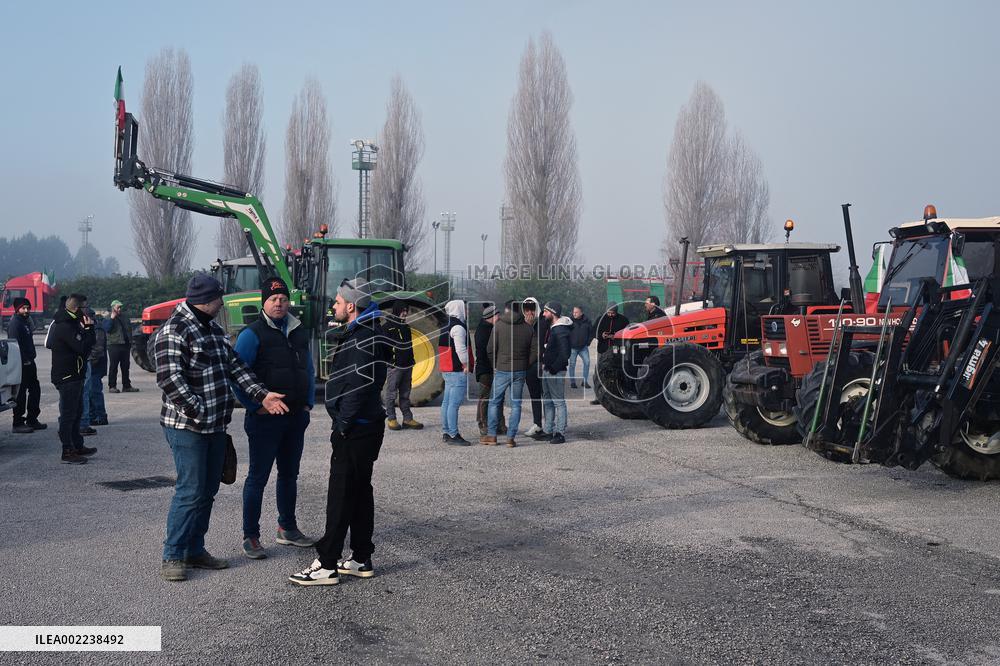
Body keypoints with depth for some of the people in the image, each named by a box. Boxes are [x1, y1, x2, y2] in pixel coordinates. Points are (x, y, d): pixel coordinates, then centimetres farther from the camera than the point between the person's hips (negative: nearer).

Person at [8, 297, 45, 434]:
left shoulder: (26, 321, 17)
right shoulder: (14, 323, -13)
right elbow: (15, 344, -20)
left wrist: (30, 358, 15)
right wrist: (25, 360, -22)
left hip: (29, 362, 10)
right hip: (21, 364, -10)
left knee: (35, 390, 14)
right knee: (20, 393, -5)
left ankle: (32, 420, 22)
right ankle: (18, 423, 0)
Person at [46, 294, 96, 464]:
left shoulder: (70, 324, 12)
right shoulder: (65, 327, -20)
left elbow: (81, 344, 13)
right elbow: (83, 348, -26)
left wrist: (86, 329, -1)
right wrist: (89, 328, -17)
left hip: (73, 376, 11)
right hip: (67, 377, -11)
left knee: (76, 411, 18)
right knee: (68, 414, -5)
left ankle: (77, 446, 28)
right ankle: (68, 451, 0)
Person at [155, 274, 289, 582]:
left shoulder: (214, 330, 15)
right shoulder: (173, 331, -13)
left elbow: (235, 366, 15)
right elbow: (169, 378, -22)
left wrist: (261, 395, 5)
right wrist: (198, 410, -26)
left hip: (215, 426, 9)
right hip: (187, 427, -9)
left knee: (207, 491, 13)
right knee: (190, 492, -7)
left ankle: (195, 550, 24)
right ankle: (173, 556, 5)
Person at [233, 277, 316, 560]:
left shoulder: (299, 332, 12)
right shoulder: (253, 334, -9)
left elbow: (308, 370, 21)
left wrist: (309, 402, 11)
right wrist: (255, 406, -14)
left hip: (296, 417, 7)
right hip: (265, 418, -7)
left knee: (289, 474, 16)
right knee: (258, 477, -1)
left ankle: (287, 529, 29)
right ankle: (250, 537, 7)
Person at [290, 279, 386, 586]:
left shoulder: (364, 338, -18)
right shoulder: (360, 332, 16)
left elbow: (359, 386, -24)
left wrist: (343, 425, -19)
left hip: (355, 429, -11)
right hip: (363, 426, 11)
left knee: (341, 495, -6)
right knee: (360, 492, 14)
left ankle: (327, 564, -1)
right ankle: (361, 560, 22)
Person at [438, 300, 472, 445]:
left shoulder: (447, 327, 18)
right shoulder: (458, 327, -13)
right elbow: (460, 348, -20)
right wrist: (466, 365, -11)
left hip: (447, 370, 11)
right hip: (457, 370, -10)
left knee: (447, 402, 13)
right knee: (454, 403, -11)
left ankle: (446, 433, 19)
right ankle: (453, 435, -11)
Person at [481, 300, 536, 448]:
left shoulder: (499, 325, -6)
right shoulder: (528, 328, 3)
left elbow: (490, 349, -6)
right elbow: (535, 351, 3)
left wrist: (494, 366, 8)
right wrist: (525, 366, 11)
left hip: (502, 370, -3)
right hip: (520, 372, 3)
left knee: (494, 402, 10)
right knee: (515, 404, 7)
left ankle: (491, 435, 12)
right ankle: (511, 438, 5)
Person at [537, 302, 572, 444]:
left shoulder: (561, 331, -18)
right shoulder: (551, 328, 13)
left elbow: (564, 354, -23)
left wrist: (553, 368, -18)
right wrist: (544, 363, 11)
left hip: (556, 372, -10)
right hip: (547, 370, 10)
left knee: (559, 402, -4)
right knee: (547, 401, 16)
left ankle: (560, 433, 1)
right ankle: (547, 431, 25)